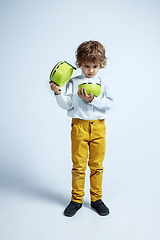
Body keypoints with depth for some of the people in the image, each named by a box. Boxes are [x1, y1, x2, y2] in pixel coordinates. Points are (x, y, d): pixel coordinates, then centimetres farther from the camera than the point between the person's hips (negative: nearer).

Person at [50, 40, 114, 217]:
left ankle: (96, 199, 25)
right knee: (78, 165, 5)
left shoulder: (103, 82, 7)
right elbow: (67, 104, -2)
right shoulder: (73, 82, 5)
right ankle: (76, 200, 21)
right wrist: (58, 93, -18)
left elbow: (110, 103, -4)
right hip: (79, 126, -1)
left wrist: (92, 100, -15)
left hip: (98, 127, 1)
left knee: (96, 165, 9)